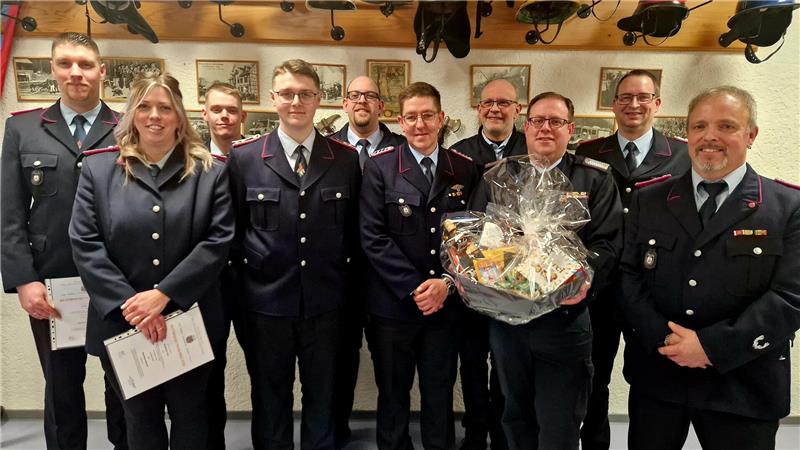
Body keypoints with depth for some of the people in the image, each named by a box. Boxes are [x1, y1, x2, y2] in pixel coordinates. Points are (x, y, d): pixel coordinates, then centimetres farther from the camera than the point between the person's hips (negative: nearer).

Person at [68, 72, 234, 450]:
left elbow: (217, 241, -9)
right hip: (122, 323, 1)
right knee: (139, 419, 20)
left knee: (190, 416, 17)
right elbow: (84, 245, -5)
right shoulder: (98, 168, 2)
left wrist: (163, 295, -16)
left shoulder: (210, 171, 0)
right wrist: (130, 305, -15)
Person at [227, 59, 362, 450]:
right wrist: (241, 289, 2)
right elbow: (235, 231, 4)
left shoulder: (346, 159, 0)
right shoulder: (244, 158, -1)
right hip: (266, 301, 0)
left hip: (325, 302, 1)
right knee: (270, 399, 17)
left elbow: (353, 230, 6)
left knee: (322, 396, 16)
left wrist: (345, 281, 4)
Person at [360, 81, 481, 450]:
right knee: (393, 395, 15)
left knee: (440, 394, 17)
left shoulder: (465, 169, 3)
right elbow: (373, 238, -10)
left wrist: (447, 283, -10)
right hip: (393, 303, -1)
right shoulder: (379, 167, -4)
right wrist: (413, 288, -14)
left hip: (446, 304, 2)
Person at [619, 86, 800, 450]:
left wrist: (713, 346, -17)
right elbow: (628, 276, 0)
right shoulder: (649, 200, 4)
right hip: (655, 375, 2)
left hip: (744, 386, -1)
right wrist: (663, 337, -14)